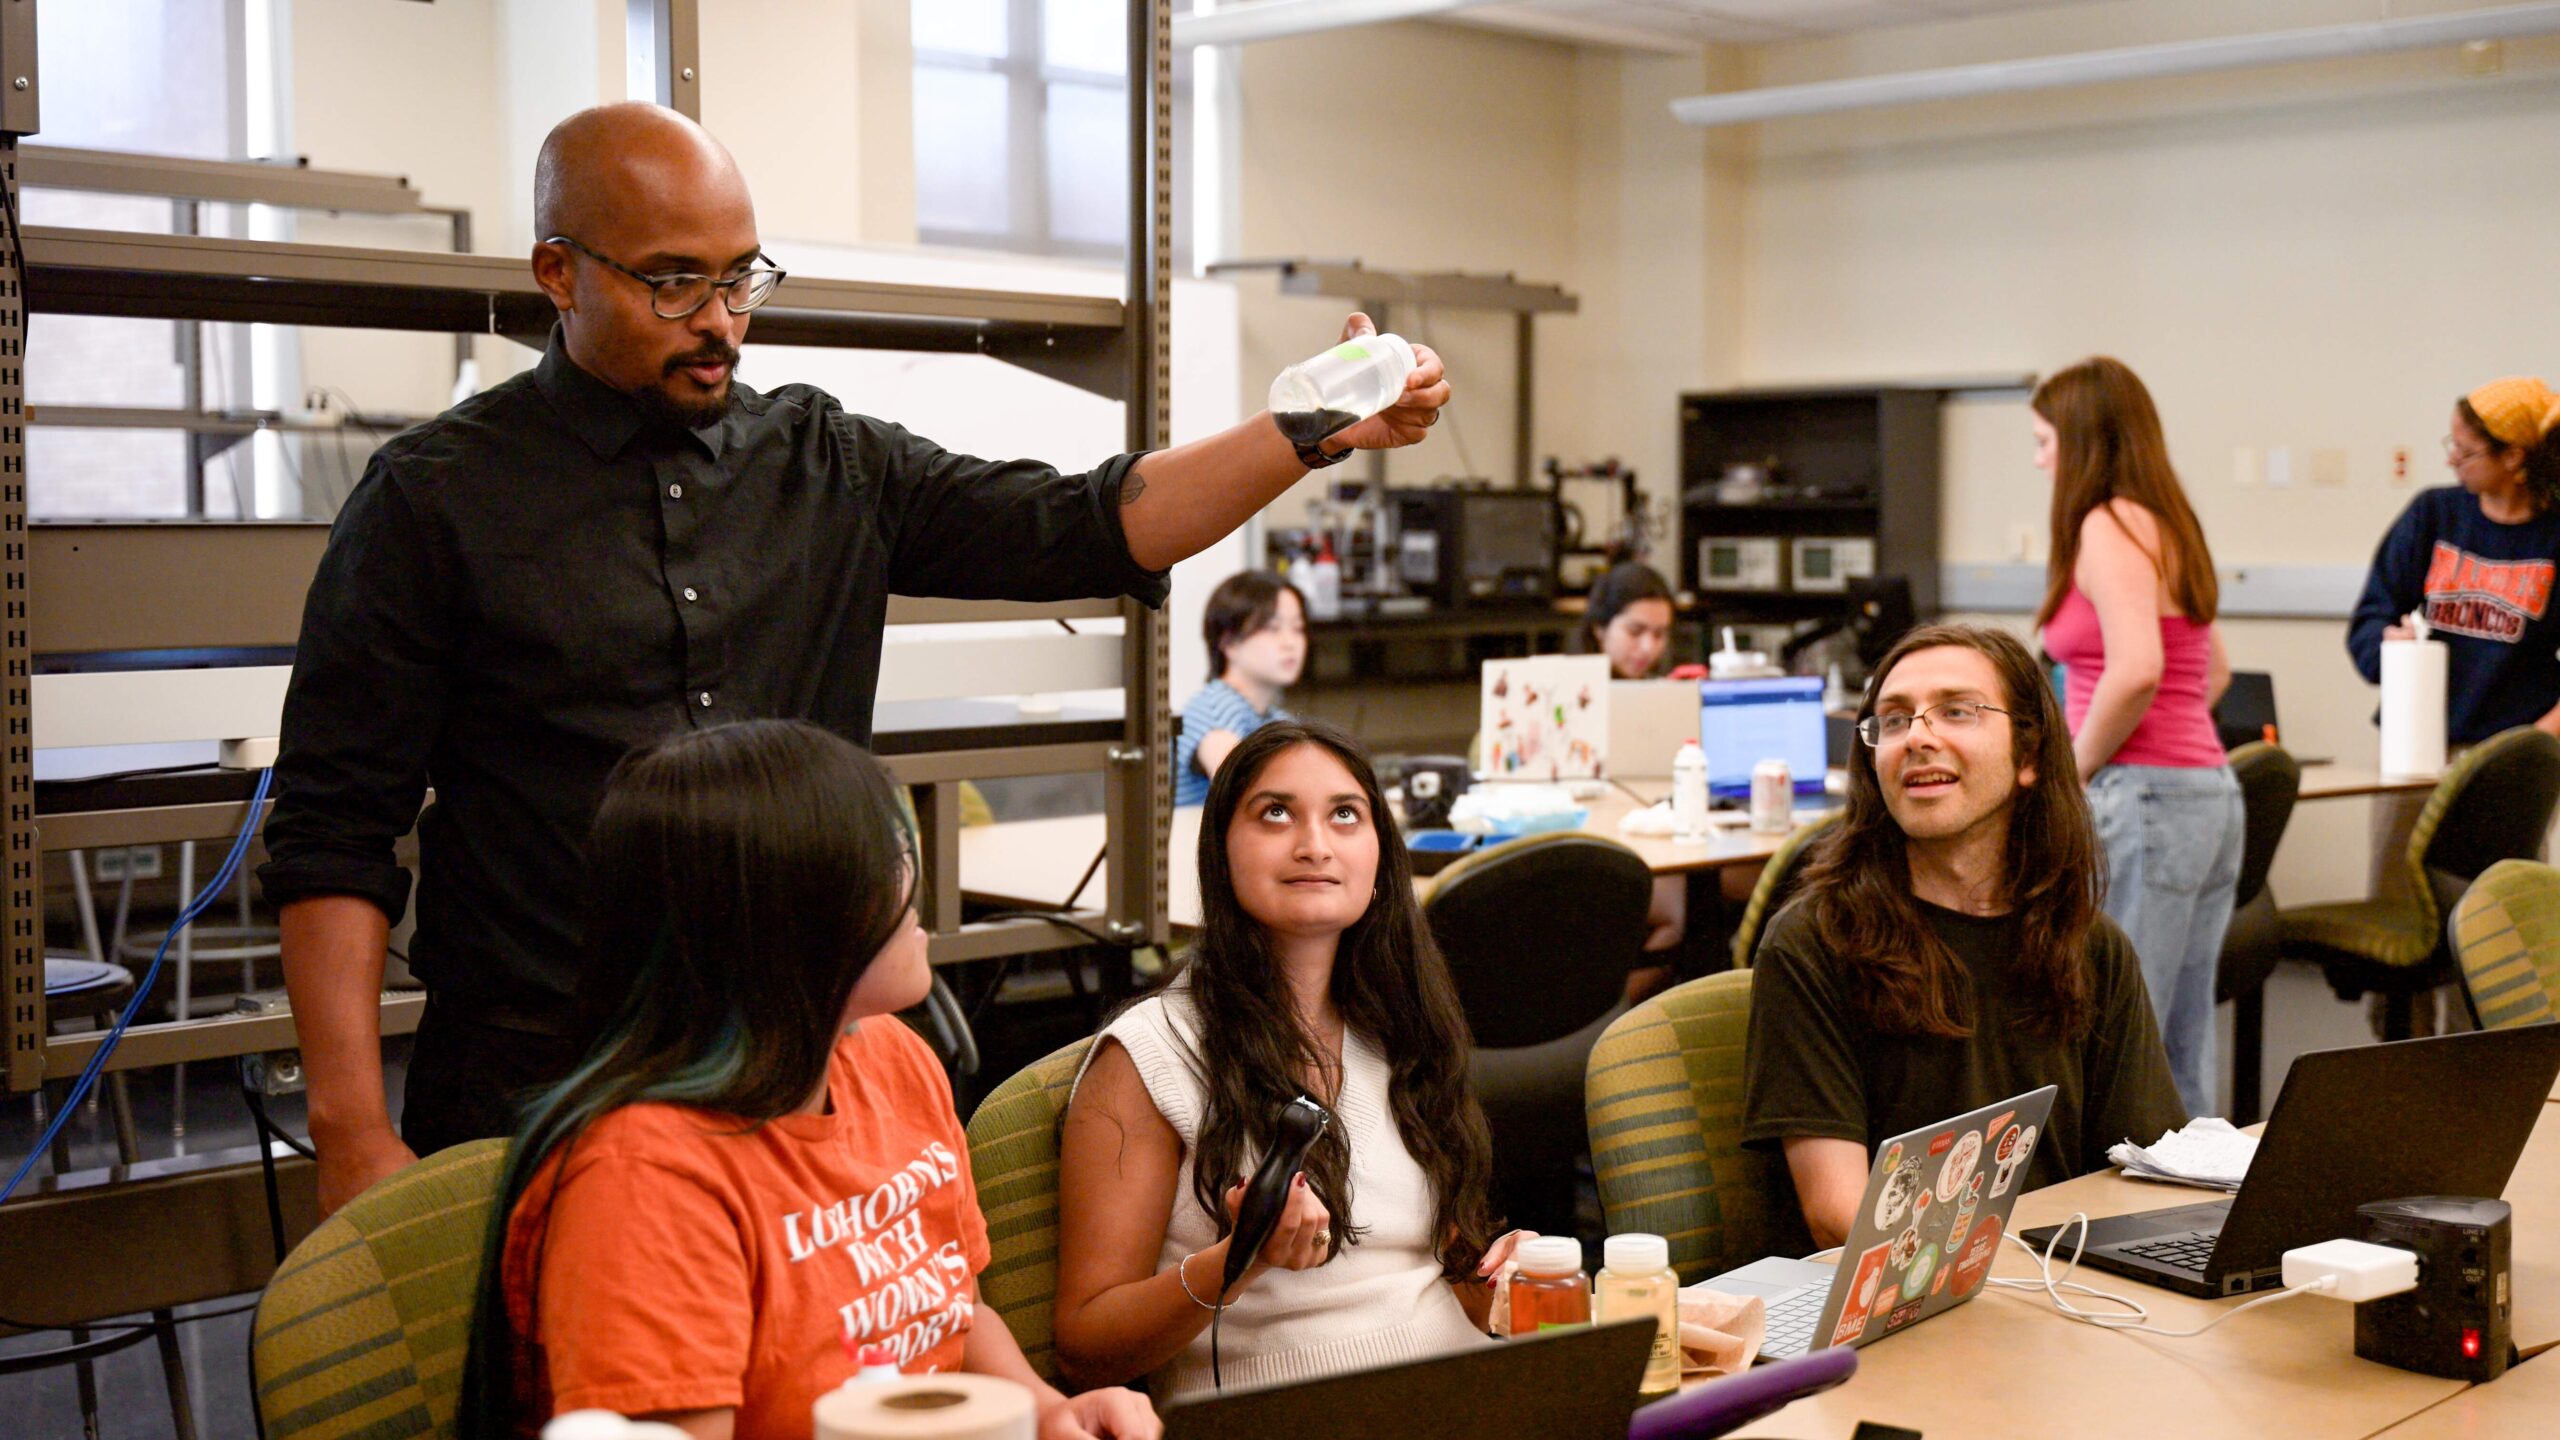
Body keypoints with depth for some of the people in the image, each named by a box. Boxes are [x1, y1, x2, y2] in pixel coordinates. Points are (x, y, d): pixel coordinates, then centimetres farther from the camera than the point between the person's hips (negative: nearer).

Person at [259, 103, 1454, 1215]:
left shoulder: (827, 465, 10)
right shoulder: (436, 498, -2)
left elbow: (1087, 528, 6)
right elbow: (335, 836, -3)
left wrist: (1317, 433, -8)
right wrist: (355, 1135, -11)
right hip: (536, 1093, -3)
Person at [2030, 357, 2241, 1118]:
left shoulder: (2108, 526, -10)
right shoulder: (2169, 526, 17)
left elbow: (2136, 669, -24)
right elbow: (2215, 670, 28)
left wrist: (2075, 765, -11)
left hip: (2141, 798, -9)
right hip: (2209, 793, 10)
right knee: (2184, 1039, 13)